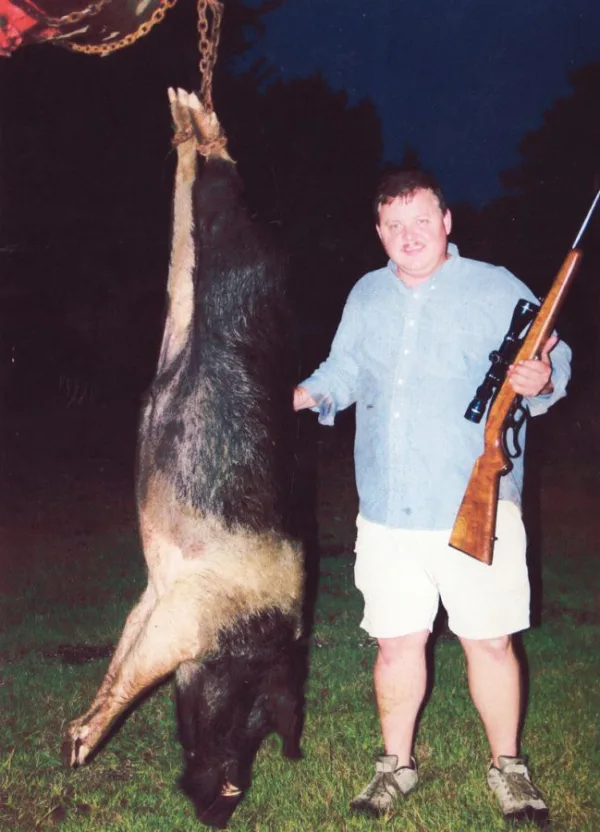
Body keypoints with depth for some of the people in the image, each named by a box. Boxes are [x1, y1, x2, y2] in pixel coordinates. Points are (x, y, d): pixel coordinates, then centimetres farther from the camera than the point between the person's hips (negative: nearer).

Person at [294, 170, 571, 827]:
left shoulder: (497, 289, -1)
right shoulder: (366, 297, 13)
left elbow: (554, 357, -5)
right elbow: (343, 371, 23)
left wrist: (539, 381, -27)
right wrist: (305, 396, 4)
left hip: (477, 509, -3)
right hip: (386, 512, 4)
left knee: (489, 642, 2)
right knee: (395, 642, 10)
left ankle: (507, 767, 23)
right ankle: (396, 764, 29)